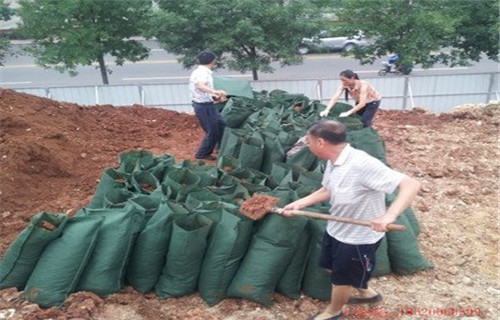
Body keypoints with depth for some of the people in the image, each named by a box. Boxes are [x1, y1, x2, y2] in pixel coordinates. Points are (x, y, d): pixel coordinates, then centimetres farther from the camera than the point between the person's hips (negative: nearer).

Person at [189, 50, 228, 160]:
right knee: (212, 131, 1)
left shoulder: (204, 72, 10)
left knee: (221, 124, 19)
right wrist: (215, 91, -55)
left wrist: (216, 97, 25)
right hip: (203, 106, -10)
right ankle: (202, 154, 16)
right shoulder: (201, 72, -21)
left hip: (209, 104, 10)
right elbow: (200, 86, -42)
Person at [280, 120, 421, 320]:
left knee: (342, 277, 17)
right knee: (332, 267, 28)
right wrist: (299, 204, 0)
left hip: (359, 237, -8)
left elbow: (412, 185, -38)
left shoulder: (362, 164, -36)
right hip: (335, 229, 8)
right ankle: (366, 293, 55)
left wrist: (389, 215, -52)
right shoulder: (333, 161, -7)